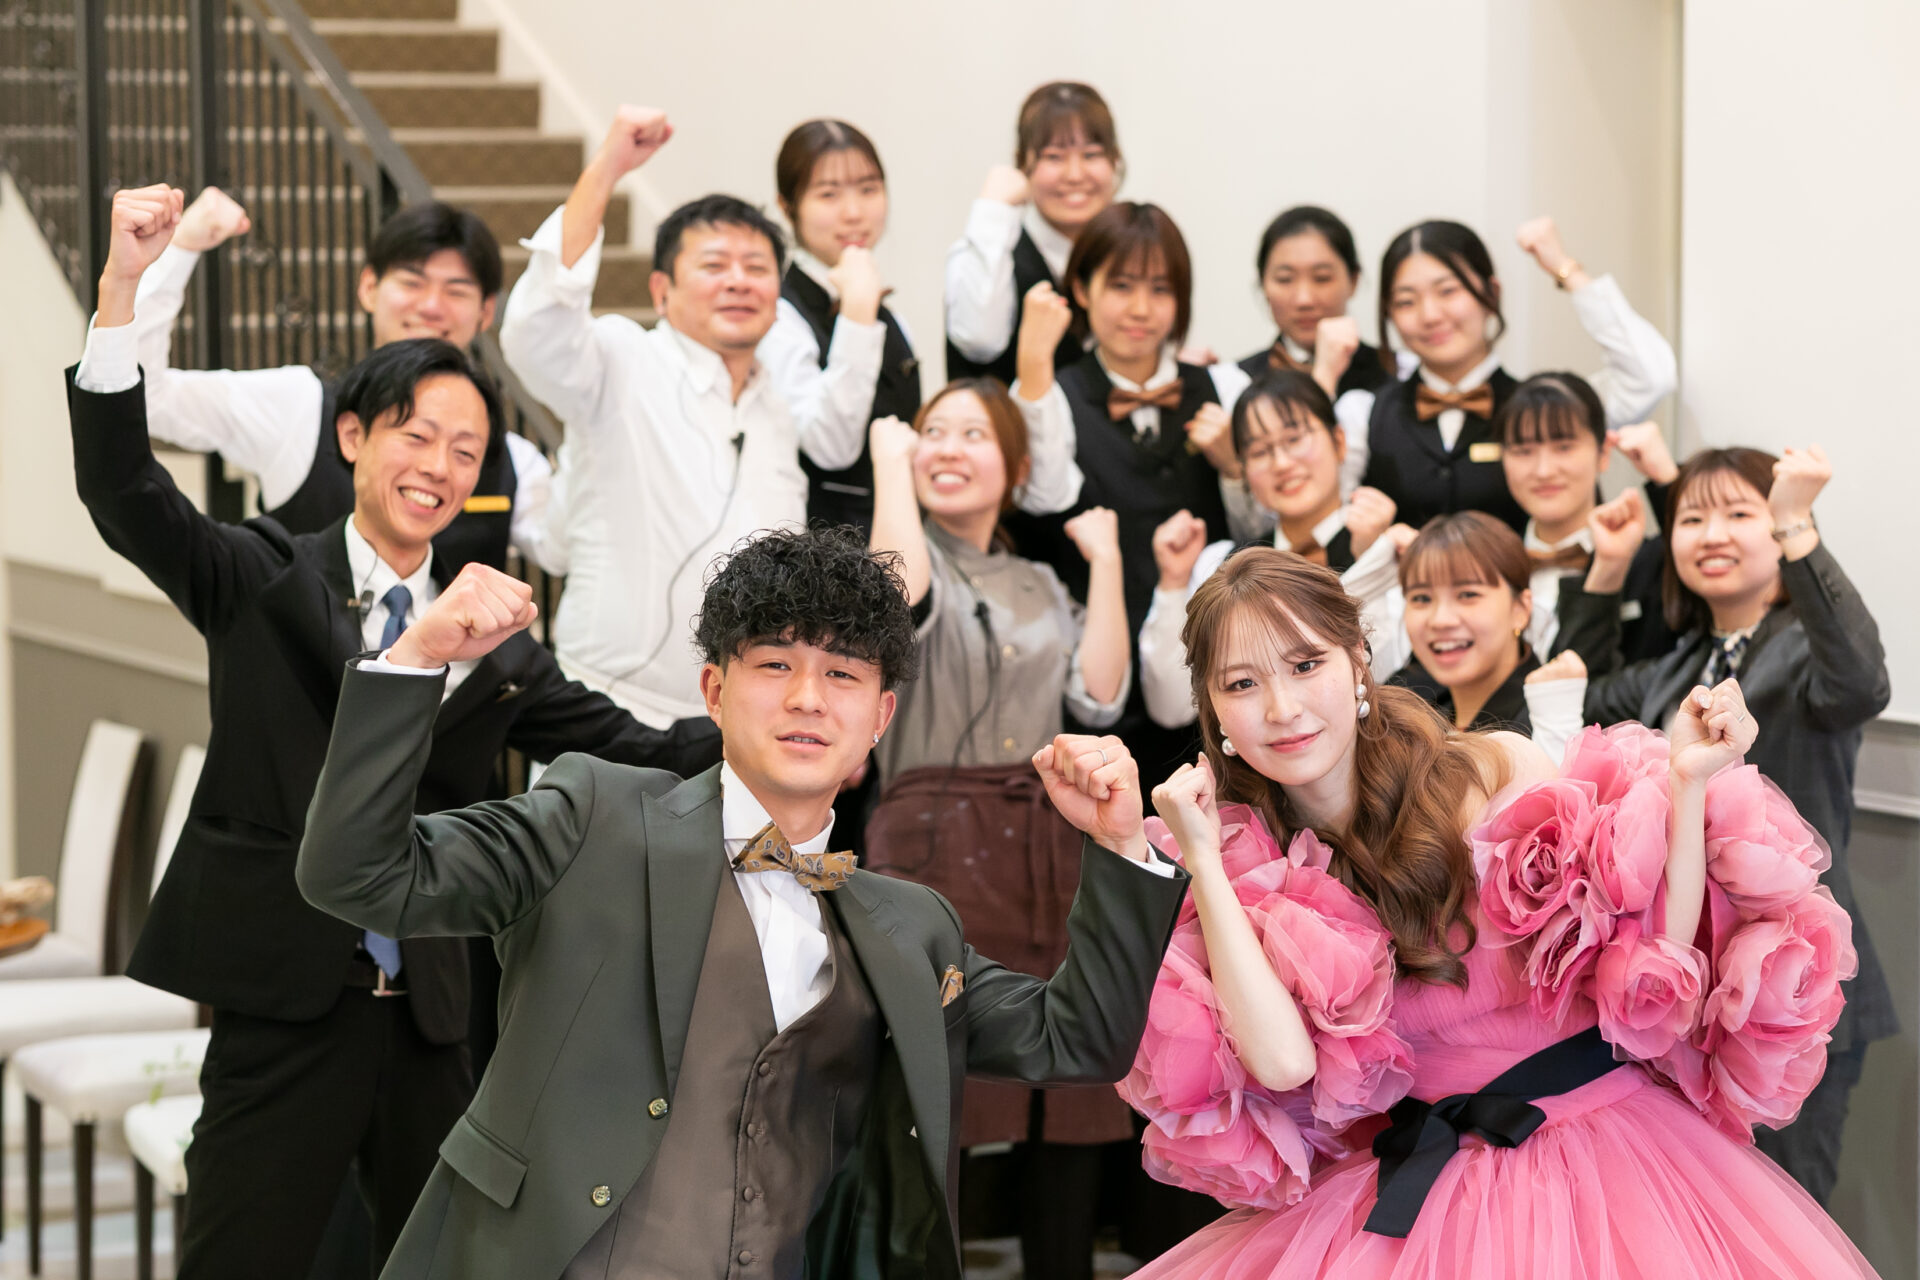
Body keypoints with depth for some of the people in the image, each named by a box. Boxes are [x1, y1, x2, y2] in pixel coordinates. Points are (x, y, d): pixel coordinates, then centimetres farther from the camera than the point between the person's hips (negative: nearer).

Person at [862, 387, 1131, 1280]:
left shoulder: (1043, 587, 20)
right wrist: (890, 461, -9)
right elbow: (900, 595, -20)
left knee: (1070, 1105, 2)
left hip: (1052, 850, 5)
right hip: (937, 846, -5)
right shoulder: (910, 557, 5)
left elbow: (1099, 697, 5)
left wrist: (1105, 562, 9)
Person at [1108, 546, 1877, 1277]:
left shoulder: (1496, 772, -4)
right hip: (1423, 1197, 2)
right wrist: (1201, 861, -12)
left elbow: (1656, 961, -8)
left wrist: (1688, 784, -17)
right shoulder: (1242, 865, 1)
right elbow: (1283, 1060, -16)